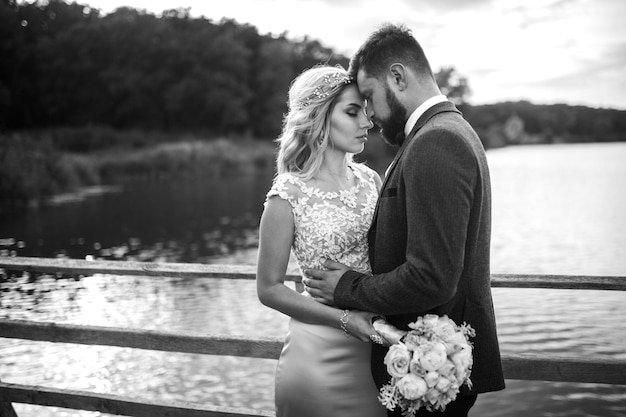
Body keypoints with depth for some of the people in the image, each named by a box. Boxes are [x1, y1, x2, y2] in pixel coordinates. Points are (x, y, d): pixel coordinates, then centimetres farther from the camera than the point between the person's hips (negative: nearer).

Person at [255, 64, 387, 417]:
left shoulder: (369, 179, 2)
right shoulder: (290, 194, -13)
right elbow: (269, 288, -8)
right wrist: (344, 319, -18)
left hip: (377, 347, 5)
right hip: (323, 353, -5)